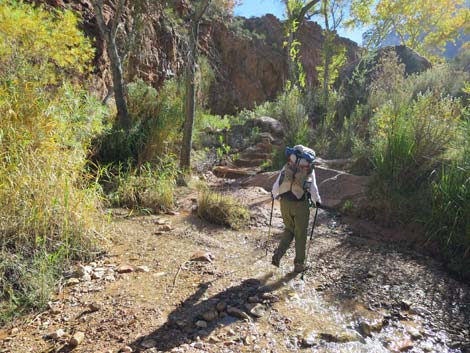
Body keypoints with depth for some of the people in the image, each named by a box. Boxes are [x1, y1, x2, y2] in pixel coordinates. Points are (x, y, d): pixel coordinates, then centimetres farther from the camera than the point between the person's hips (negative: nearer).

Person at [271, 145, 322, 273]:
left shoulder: (287, 167, 3)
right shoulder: (309, 170, -2)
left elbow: (276, 185, 5)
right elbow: (313, 189, -2)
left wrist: (275, 194, 25)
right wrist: (317, 201, 15)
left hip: (285, 203, 3)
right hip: (300, 205, -2)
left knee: (289, 229, 24)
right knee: (300, 235, 14)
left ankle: (278, 255, 10)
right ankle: (299, 265, 22)